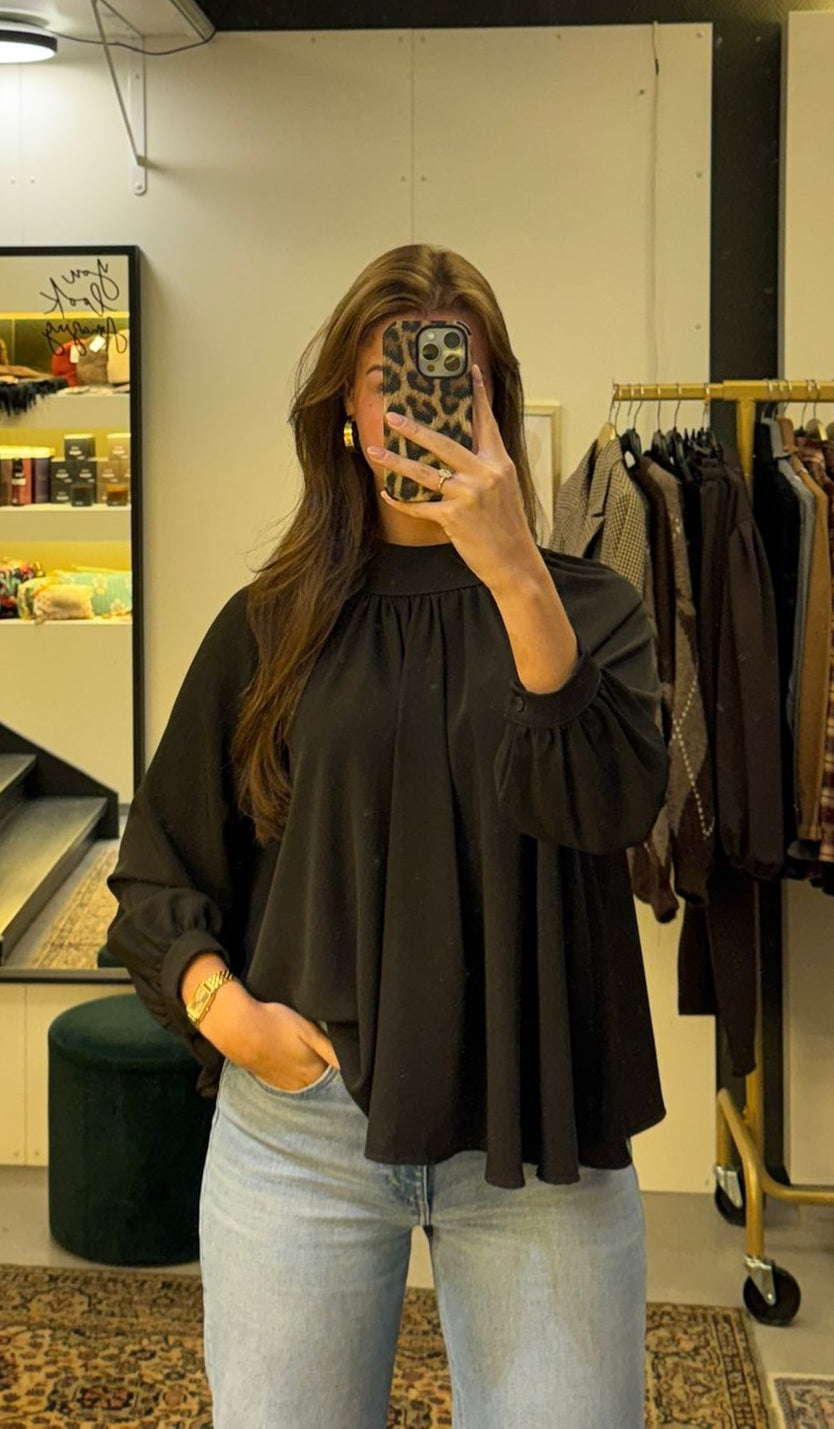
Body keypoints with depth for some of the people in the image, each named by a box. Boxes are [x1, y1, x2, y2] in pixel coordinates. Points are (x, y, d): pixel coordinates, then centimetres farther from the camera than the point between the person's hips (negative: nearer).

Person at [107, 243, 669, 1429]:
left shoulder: (587, 608, 3)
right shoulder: (270, 627, 4)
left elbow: (612, 807, -16)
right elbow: (158, 873, 9)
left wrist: (518, 575, -25)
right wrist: (221, 1006, -8)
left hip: (533, 1127, 0)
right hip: (301, 1118, 1)